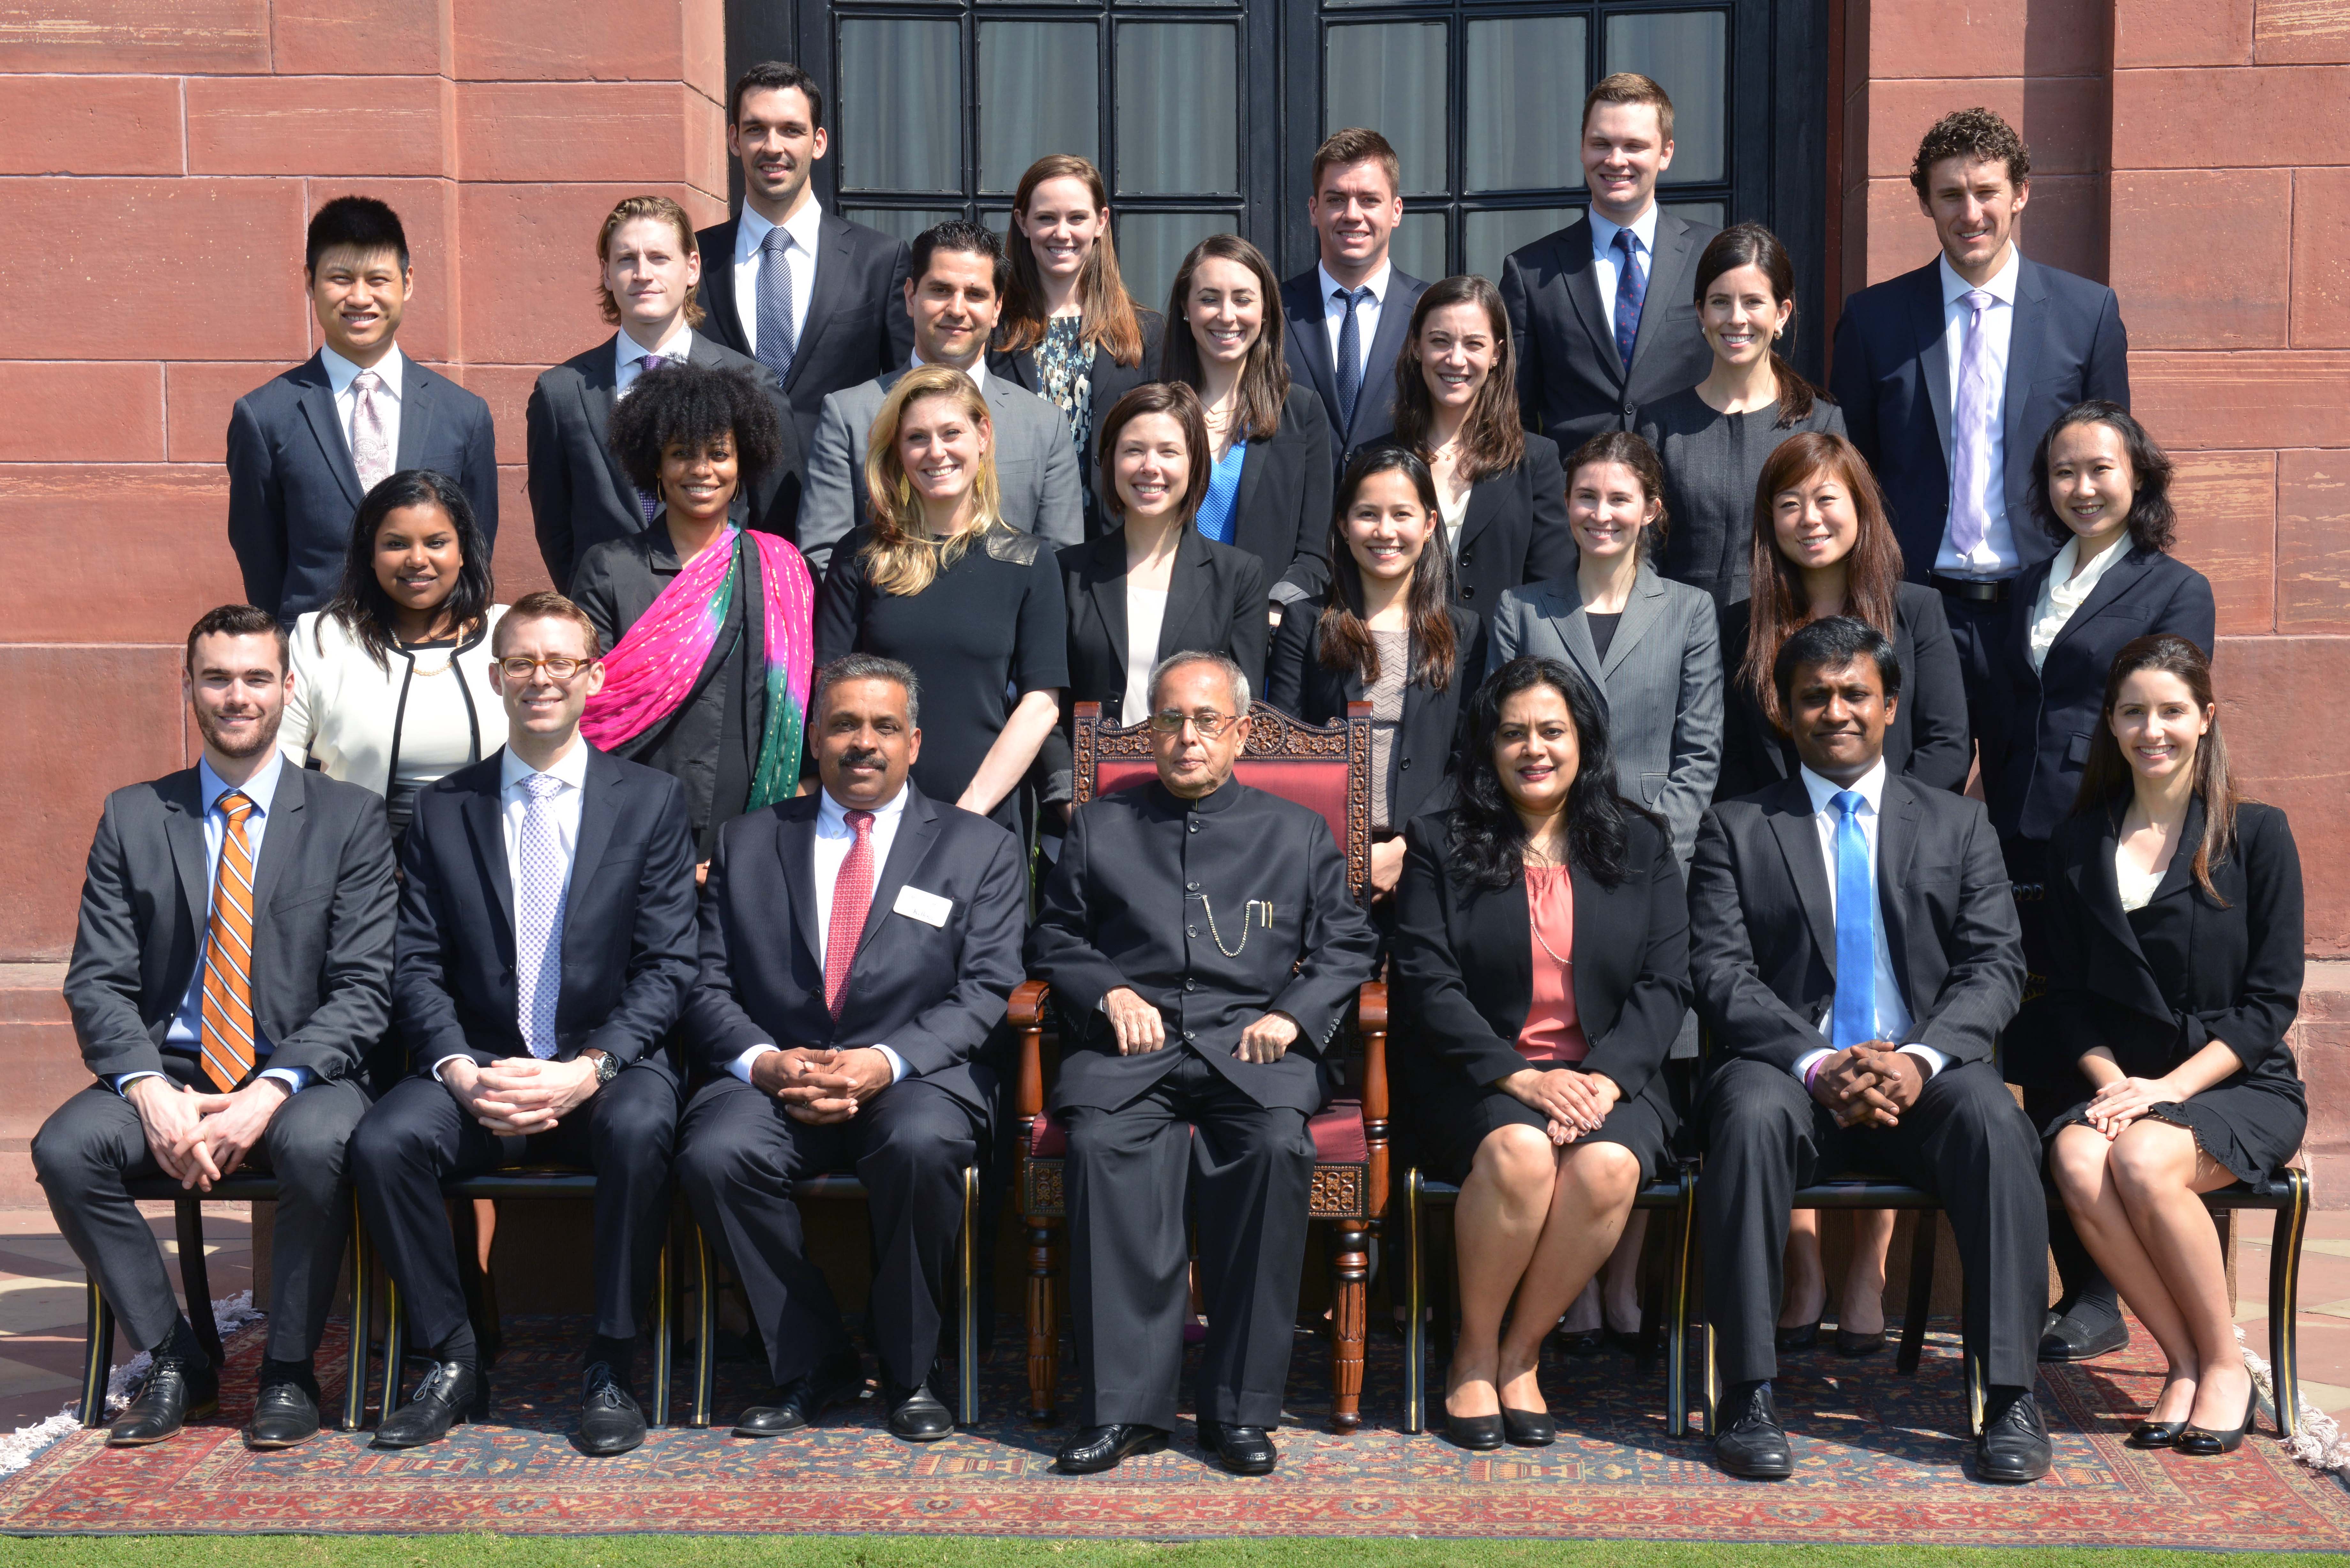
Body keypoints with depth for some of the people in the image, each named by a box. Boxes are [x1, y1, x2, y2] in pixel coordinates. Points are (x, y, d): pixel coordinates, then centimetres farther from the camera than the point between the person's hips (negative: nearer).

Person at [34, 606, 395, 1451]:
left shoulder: (351, 817, 3)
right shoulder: (133, 818, 10)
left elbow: (363, 987, -4)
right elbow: (98, 983, 3)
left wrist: (271, 1091, -19)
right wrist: (151, 1093, -16)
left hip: (299, 1077, -2)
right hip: (167, 1072, 3)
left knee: (318, 1147, -35)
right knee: (64, 1148, -26)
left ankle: (288, 1370, -11)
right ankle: (174, 1362, -6)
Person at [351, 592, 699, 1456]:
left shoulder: (652, 801, 6)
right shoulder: (442, 810, 12)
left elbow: (668, 964, -2)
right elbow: (417, 964, 6)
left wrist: (589, 1069, -17)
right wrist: (461, 1071, -13)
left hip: (609, 1065, -2)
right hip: (477, 1066, 2)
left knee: (640, 1132, -35)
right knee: (381, 1142, -27)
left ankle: (610, 1368, -18)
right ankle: (452, 1362, -9)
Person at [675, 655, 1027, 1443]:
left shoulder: (981, 850, 11)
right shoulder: (749, 844, 16)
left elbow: (985, 993, -1)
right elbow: (708, 985, 9)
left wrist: (886, 1062, -17)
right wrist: (763, 1061, -12)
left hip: (917, 1075, -2)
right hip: (773, 1074, 2)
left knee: (922, 1145, -36)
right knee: (714, 1155, -29)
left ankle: (910, 1372, -12)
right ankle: (812, 1365, -8)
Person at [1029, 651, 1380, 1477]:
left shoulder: (1297, 833, 22)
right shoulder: (1100, 827, 23)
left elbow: (1346, 945, 16)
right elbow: (1054, 940, 19)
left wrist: (1293, 1012, -2)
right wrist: (1110, 993, 0)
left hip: (1251, 1045, 0)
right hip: (1131, 1045, 1)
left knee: (1276, 1144, -34)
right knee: (1100, 1142, -33)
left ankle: (1240, 1408, -25)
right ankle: (1126, 1404, -30)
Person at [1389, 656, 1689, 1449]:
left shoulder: (1641, 845, 13)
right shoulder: (1440, 844, 8)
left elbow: (1665, 983, 5)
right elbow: (1426, 983, -2)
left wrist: (1604, 1078, -13)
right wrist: (1520, 1075, -16)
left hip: (1607, 1078, 2)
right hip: (1477, 1076, -1)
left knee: (1608, 1165, -32)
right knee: (1519, 1152, -34)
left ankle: (1521, 1353, -11)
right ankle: (1474, 1352, -12)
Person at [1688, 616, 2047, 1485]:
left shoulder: (1958, 824, 17)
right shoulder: (1736, 828, 12)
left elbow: (1995, 967, 4)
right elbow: (1722, 975, 0)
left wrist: (1921, 1058, -16)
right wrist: (1817, 1065, -17)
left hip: (1924, 1075, 1)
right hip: (1791, 1070, -1)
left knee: (1993, 1117, -32)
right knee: (1751, 1115, -35)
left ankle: (2010, 1397, -26)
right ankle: (1747, 1396, -29)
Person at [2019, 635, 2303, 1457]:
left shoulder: (2256, 835, 1)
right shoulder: (2078, 843, 11)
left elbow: (2271, 1001, -4)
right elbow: (2069, 995, 9)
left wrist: (2169, 1088, -14)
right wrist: (2110, 1081, -10)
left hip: (2239, 1085, -3)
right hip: (2116, 1081, 3)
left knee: (2143, 1163, -33)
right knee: (2079, 1167, -31)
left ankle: (2226, 1365, -11)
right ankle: (2185, 1363, -14)